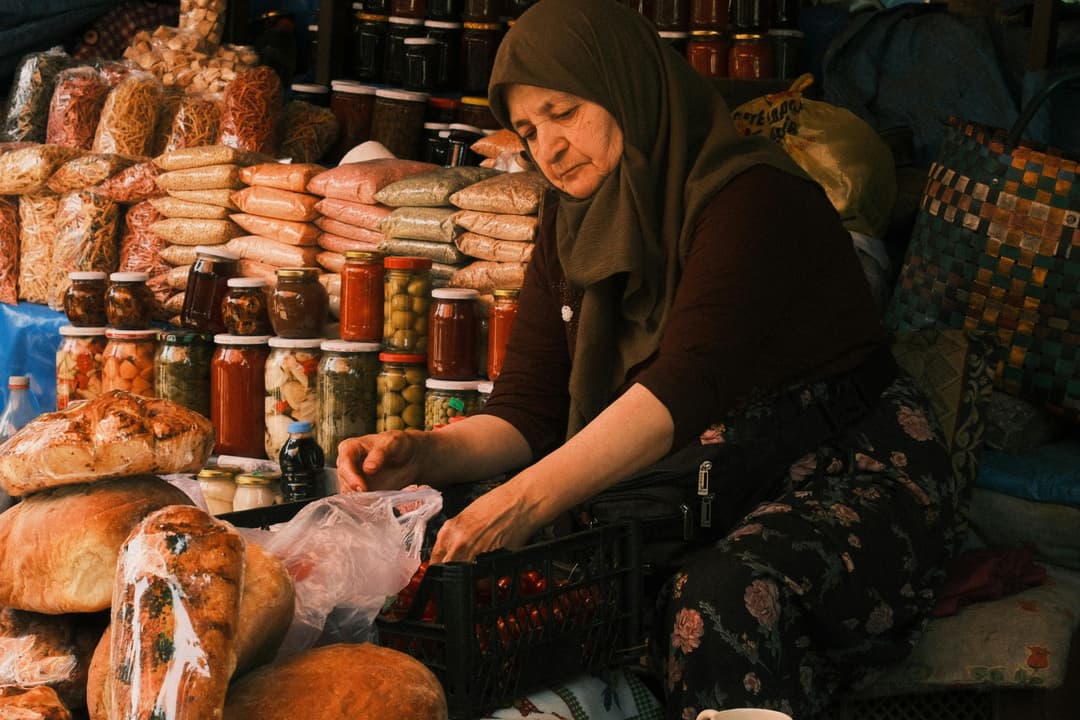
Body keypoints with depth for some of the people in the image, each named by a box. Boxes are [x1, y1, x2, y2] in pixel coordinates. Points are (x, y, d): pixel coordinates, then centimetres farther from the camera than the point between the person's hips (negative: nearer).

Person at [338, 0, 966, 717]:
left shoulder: (753, 196, -15)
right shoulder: (570, 237, 10)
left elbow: (689, 384, -30)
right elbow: (526, 414, 4)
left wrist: (528, 498, -41)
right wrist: (426, 453, -19)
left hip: (853, 473, -6)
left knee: (722, 596, -38)